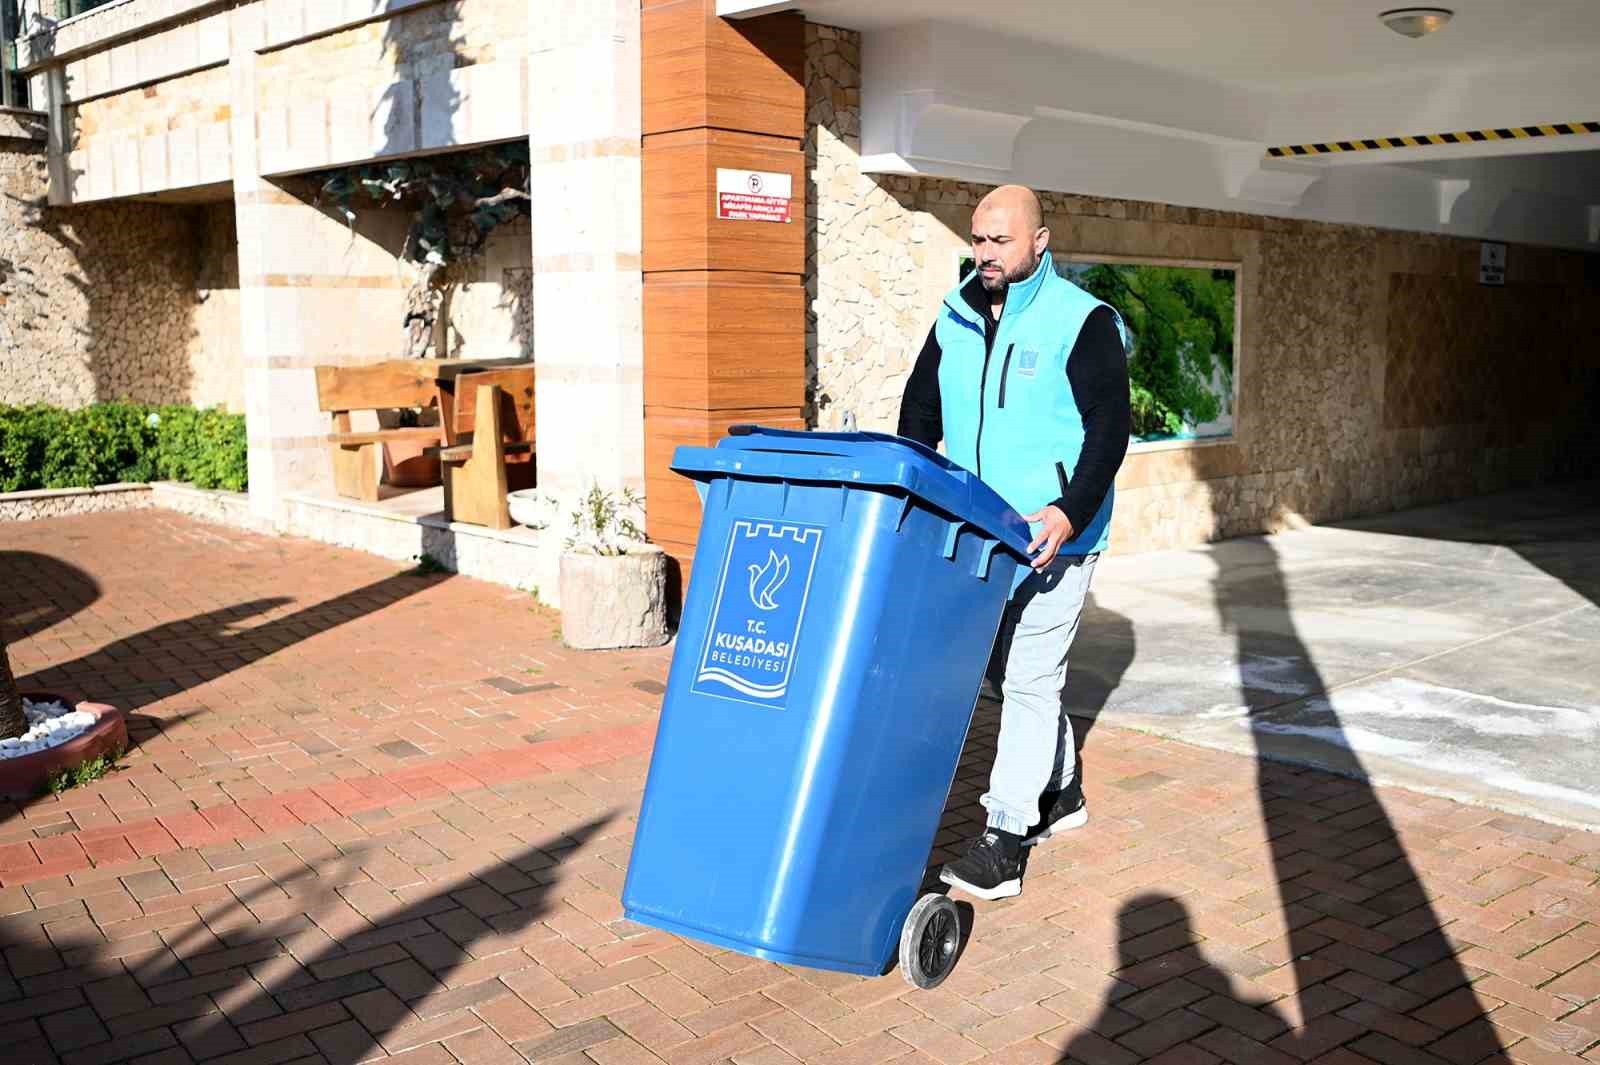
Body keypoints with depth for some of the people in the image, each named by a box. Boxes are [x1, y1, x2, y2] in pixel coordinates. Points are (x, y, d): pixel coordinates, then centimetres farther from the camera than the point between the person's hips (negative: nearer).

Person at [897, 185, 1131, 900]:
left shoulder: (1083, 322, -10)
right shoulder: (957, 317, 8)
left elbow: (1109, 429, -15)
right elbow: (921, 408, 15)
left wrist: (1071, 511, -27)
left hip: (1051, 536, -7)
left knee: (1029, 679, -6)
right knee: (1005, 670, 16)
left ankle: (1005, 842, -1)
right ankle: (1062, 793, 35)